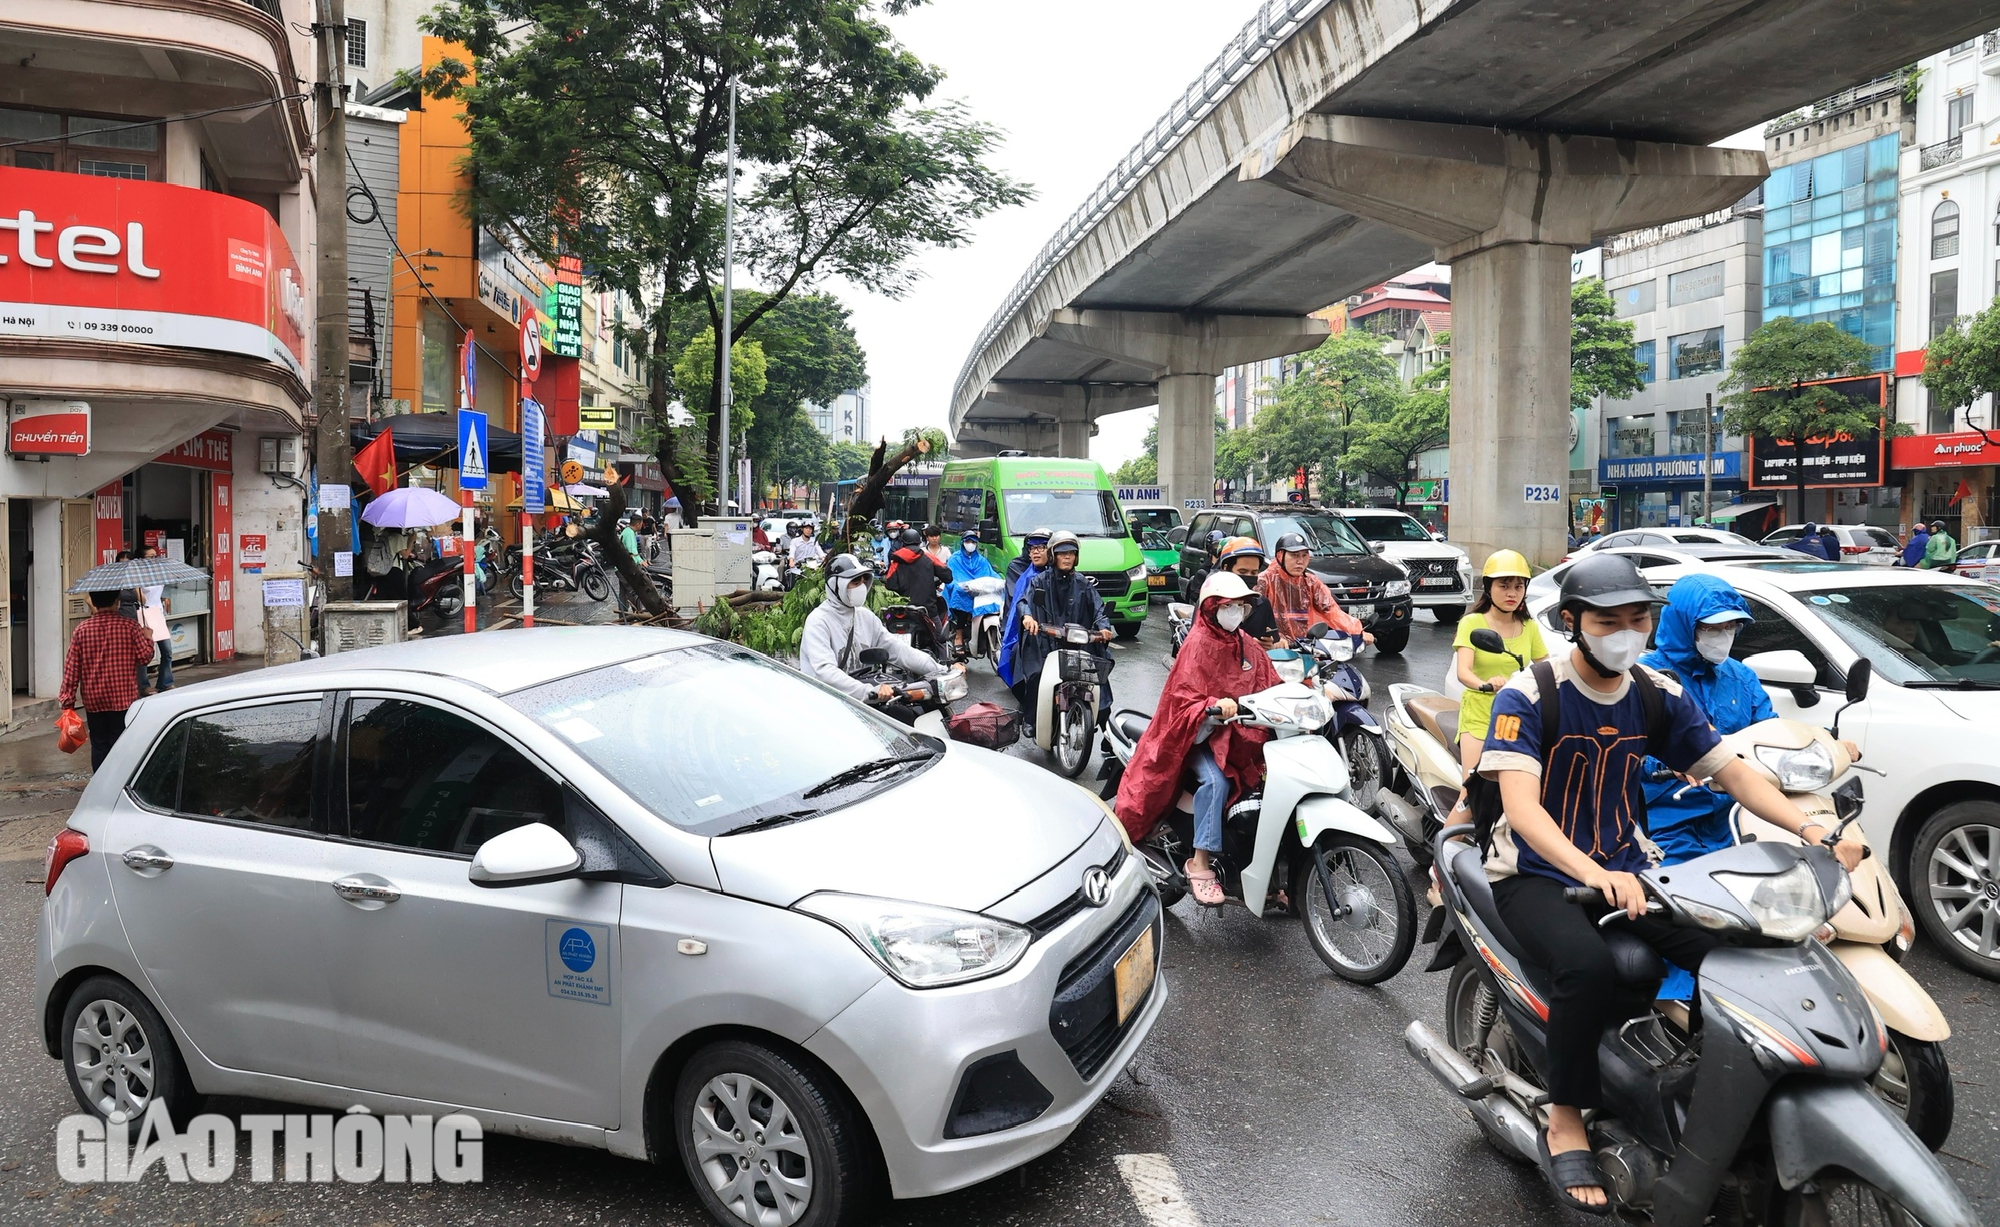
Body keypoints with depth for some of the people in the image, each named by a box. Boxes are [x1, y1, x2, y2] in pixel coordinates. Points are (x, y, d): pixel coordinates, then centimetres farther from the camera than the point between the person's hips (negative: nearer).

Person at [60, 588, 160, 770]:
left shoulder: (81, 630, -1)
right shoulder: (130, 626, -8)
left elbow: (72, 667, 0)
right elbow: (145, 656, -7)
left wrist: (67, 698, 6)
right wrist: (148, 638, 12)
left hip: (93, 700, 2)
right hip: (123, 698, -2)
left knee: (99, 745, 10)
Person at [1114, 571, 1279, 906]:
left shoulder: (1248, 645, 15)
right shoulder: (1198, 644, -8)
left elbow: (1269, 686, 14)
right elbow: (1184, 699, -15)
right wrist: (1215, 706, -34)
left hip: (1241, 731, 7)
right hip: (1202, 733, -6)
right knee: (1216, 780, -32)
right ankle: (1200, 864, -27)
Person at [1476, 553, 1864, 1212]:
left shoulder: (1658, 695, 3)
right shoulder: (1527, 695, -16)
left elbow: (1731, 770, 4)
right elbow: (1520, 806, -26)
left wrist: (1809, 828, -14)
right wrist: (1594, 874, -42)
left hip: (1625, 868, 5)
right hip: (1535, 875, -5)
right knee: (1588, 965, -34)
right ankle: (1565, 1124, -14)